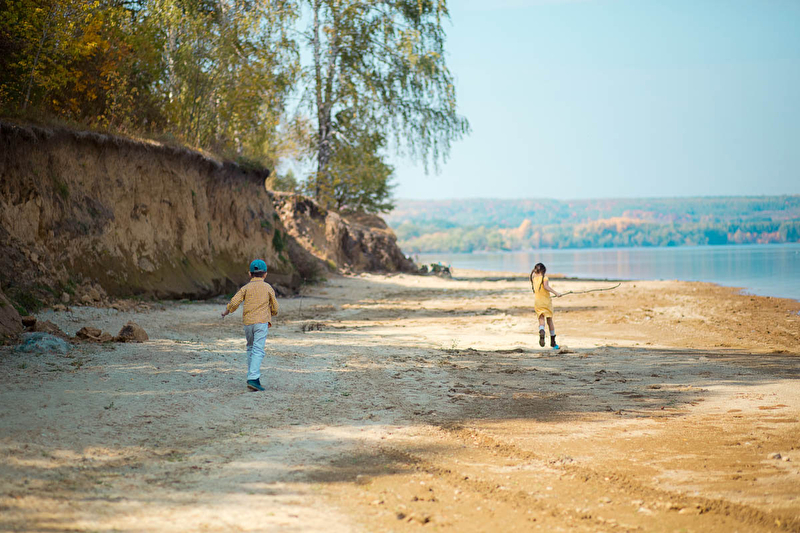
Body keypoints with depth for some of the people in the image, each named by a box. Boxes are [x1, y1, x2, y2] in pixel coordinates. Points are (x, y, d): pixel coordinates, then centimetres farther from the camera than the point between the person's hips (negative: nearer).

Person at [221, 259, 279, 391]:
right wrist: (270, 314, 29)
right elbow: (275, 308, 7)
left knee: (251, 349, 18)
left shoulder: (246, 288, 6)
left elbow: (234, 302, -4)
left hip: (248, 322, 3)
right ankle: (253, 379, -24)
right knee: (258, 350, -10)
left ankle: (252, 378, 20)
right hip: (262, 322, -3)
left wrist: (226, 312, 14)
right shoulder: (268, 288, 4)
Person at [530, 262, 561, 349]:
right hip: (546, 301, -2)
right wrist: (555, 293, -29)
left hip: (537, 302, 2)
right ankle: (553, 343, 18)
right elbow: (546, 286, -27)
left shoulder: (534, 278, 5)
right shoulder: (545, 278, -9)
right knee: (550, 321, 10)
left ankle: (541, 332, -39)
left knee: (541, 319, -3)